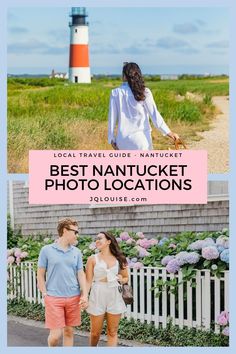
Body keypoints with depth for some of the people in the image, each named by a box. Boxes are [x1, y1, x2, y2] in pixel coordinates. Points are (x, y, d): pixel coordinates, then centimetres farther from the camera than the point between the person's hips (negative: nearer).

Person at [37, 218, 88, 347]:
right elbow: (40, 275, 2)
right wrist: (45, 295, -4)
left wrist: (85, 295, -2)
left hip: (74, 298, 4)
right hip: (54, 298, -3)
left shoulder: (76, 252, 9)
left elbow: (81, 274, 8)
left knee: (69, 331, 9)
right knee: (55, 334, -5)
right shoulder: (46, 250, -1)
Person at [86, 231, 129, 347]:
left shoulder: (119, 259, 6)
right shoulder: (93, 259, 1)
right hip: (97, 296, -1)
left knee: (112, 332, 3)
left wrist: (121, 280, -5)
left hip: (114, 297, 1)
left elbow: (126, 277, 18)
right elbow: (88, 281, -2)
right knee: (95, 333, 5)